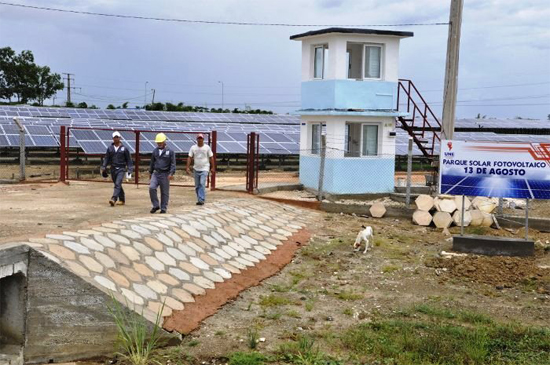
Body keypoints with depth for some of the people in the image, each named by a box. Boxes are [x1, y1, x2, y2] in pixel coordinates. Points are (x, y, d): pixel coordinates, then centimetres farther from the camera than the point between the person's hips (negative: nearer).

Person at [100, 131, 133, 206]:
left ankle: (114, 199, -28)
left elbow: (128, 160, 3)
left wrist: (129, 170, -1)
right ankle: (122, 200, 25)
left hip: (121, 169, -4)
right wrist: (103, 168, 1)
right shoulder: (110, 148, 6)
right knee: (117, 185, 12)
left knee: (117, 184, -18)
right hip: (113, 169, 4)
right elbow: (106, 158, 9)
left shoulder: (124, 149, -1)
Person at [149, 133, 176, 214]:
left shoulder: (170, 151, -3)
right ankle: (155, 205, -3)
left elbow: (173, 163, -6)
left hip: (165, 174, -3)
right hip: (156, 173, 3)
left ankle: (163, 208, 13)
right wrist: (150, 172, 22)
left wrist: (171, 173, -16)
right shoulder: (155, 151, 10)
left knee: (164, 192, 2)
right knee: (151, 188, -14)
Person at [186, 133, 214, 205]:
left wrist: (212, 168, 1)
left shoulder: (207, 147, -1)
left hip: (204, 169, -3)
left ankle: (201, 200, -18)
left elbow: (211, 158, 3)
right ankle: (199, 199, 20)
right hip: (196, 169, 3)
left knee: (202, 184, -16)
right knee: (197, 186, 9)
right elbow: (190, 158, 1)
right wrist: (188, 167, -7)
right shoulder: (193, 147, 3)